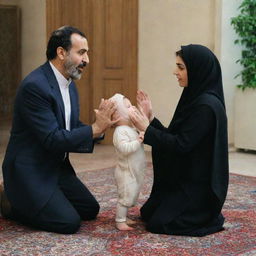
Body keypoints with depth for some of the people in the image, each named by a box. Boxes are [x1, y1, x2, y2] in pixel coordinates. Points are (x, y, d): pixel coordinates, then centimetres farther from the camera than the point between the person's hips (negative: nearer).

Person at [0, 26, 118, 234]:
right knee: (69, 222, -16)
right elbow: (52, 139, -26)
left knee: (90, 209, 10)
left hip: (57, 167, 9)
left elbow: (73, 128, 10)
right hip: (29, 171, -9)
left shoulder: (69, 84, 7)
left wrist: (102, 125, -8)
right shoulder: (34, 85, -23)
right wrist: (95, 128, -22)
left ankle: (25, 201, 20)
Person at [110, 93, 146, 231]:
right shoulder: (120, 131, -20)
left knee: (131, 197, 18)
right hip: (126, 172, -10)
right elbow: (124, 148, -32)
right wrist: (137, 141, -31)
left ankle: (123, 217, 30)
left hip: (135, 172, 10)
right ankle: (120, 221, 5)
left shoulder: (132, 128, 9)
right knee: (126, 197, -5)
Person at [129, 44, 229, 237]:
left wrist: (147, 129, -16)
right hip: (184, 179, 10)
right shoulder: (195, 99, 8)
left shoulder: (206, 106, -22)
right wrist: (151, 118, 1)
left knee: (159, 223, -11)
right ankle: (200, 212, 20)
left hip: (197, 185, -10)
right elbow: (174, 137, 9)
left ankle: (211, 218, 6)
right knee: (147, 213, 13)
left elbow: (181, 145, -24)